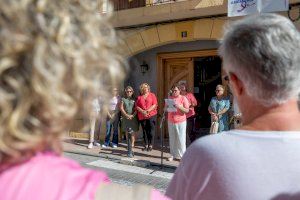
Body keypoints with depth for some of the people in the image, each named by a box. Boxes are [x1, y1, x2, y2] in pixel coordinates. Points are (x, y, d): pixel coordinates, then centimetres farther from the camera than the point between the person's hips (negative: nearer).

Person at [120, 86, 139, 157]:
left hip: (133, 118, -2)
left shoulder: (134, 99, 7)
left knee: (132, 133, -9)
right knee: (127, 133, 6)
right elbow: (121, 108, 2)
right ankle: (130, 149, 15)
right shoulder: (123, 99, 10)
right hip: (125, 118, 2)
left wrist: (132, 115, -12)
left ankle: (130, 150, -10)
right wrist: (126, 115, -9)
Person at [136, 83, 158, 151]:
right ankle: (146, 145, 14)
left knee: (151, 131, -4)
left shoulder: (152, 95, 6)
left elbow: (155, 105, -3)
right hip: (142, 116, 3)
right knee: (144, 131, 6)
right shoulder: (139, 97, 13)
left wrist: (148, 111, -13)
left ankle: (150, 145, 2)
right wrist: (142, 111, -10)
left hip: (151, 115, -3)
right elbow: (137, 106, 7)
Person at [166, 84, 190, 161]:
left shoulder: (183, 98, -3)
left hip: (180, 122, -3)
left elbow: (187, 110, -6)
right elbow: (166, 109, 15)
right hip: (171, 122, 4)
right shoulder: (169, 98, 8)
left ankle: (182, 156, 6)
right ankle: (173, 155, 16)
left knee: (181, 139, -2)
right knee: (172, 139, 7)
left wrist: (179, 107, -20)